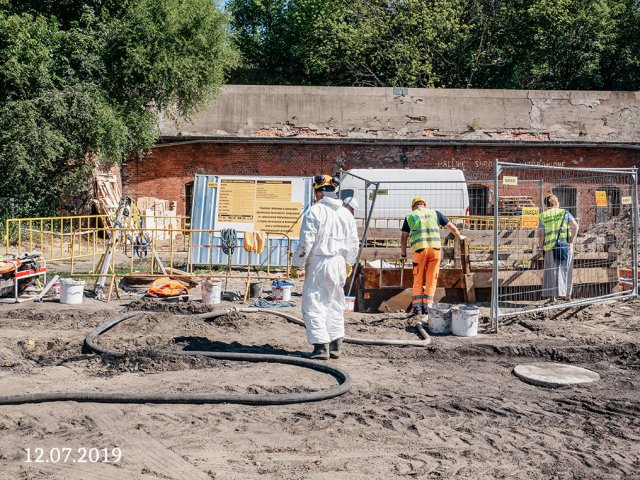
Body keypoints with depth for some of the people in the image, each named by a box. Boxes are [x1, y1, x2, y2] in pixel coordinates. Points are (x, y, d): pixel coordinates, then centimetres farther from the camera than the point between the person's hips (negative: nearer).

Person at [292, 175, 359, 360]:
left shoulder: (315, 211, -10)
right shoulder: (346, 213, 10)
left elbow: (306, 241, -13)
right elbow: (354, 242, 15)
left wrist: (297, 264, -5)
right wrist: (348, 261, 28)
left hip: (318, 263, -6)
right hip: (339, 263, 7)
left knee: (314, 304, -2)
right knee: (335, 304, 15)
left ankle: (321, 346, -7)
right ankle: (336, 345, 20)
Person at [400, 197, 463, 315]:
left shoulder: (410, 217, 17)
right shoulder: (435, 213, 20)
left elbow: (403, 238, 14)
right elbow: (452, 227, 26)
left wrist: (403, 254, 26)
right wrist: (459, 237, 45)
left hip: (419, 249, -1)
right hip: (435, 248, 1)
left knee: (418, 280, 10)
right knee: (431, 280, 9)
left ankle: (417, 306, 3)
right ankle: (426, 306, 5)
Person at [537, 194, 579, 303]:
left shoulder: (543, 216, 5)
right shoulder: (564, 213, 5)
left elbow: (541, 234, -1)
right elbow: (575, 226, -6)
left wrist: (540, 247, 6)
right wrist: (572, 241, -3)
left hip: (550, 247, 0)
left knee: (551, 270, 6)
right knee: (566, 269, 13)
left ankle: (552, 296, 4)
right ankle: (567, 294, 18)